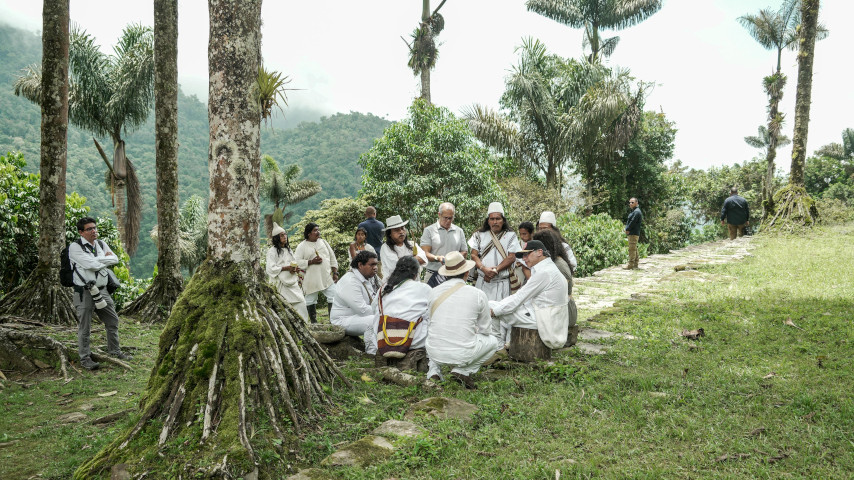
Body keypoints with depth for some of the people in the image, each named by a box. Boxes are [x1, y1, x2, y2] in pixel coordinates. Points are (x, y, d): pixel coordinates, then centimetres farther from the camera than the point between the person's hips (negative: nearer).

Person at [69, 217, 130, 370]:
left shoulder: (101, 244, 12)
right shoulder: (75, 247, -9)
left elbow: (115, 259, 1)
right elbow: (91, 264, -20)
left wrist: (99, 260, -11)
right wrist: (105, 258, -4)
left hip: (101, 290, 7)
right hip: (84, 292, -7)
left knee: (113, 321, 15)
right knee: (84, 327, 1)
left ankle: (114, 351, 32)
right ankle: (85, 358, 14)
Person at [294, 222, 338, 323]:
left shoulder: (323, 242, 13)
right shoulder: (302, 246, 0)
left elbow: (332, 258, 16)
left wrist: (335, 273, 9)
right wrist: (311, 261, -16)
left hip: (327, 277, 3)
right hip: (311, 279, -3)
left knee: (333, 298, -4)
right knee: (310, 301, 5)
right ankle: (313, 322, 18)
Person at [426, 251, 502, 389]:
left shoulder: (434, 292, 3)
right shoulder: (478, 294, -4)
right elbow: (485, 329, 6)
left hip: (435, 355, 3)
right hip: (462, 355, -3)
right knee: (493, 340, 24)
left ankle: (434, 372, 13)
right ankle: (464, 371, 5)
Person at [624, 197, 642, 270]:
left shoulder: (637, 212, -13)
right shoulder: (634, 211, 20)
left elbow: (633, 222, -19)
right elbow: (628, 221, 19)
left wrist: (627, 229, -9)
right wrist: (627, 229, 6)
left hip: (633, 233, -11)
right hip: (632, 233, 11)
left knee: (632, 249, -11)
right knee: (634, 249, 13)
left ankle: (630, 265, -12)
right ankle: (635, 264, 18)